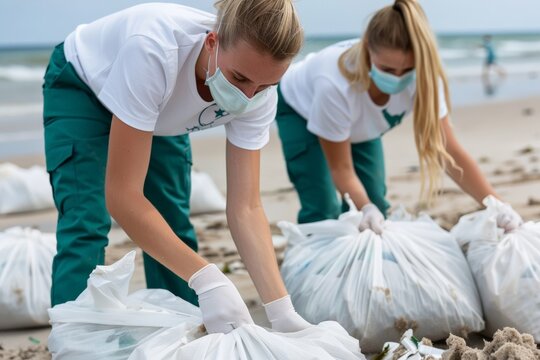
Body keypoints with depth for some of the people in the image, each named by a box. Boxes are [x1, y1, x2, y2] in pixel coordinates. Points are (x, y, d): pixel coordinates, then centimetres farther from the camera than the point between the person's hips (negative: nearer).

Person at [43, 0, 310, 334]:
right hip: (82, 87, -4)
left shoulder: (258, 94, -29)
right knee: (86, 225, -19)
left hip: (161, 111, 4)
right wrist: (206, 278, -49)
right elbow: (120, 195, -43)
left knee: (172, 227, 0)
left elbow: (245, 208, -27)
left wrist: (282, 311, -37)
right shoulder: (153, 50, -45)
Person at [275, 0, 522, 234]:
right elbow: (341, 169, -32)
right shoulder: (335, 85, -45)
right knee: (322, 210, -17)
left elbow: (449, 150, -31)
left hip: (359, 125, 4)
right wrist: (367, 209, -50)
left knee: (375, 201, -4)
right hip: (300, 108, -4)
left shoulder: (421, 79, -35)